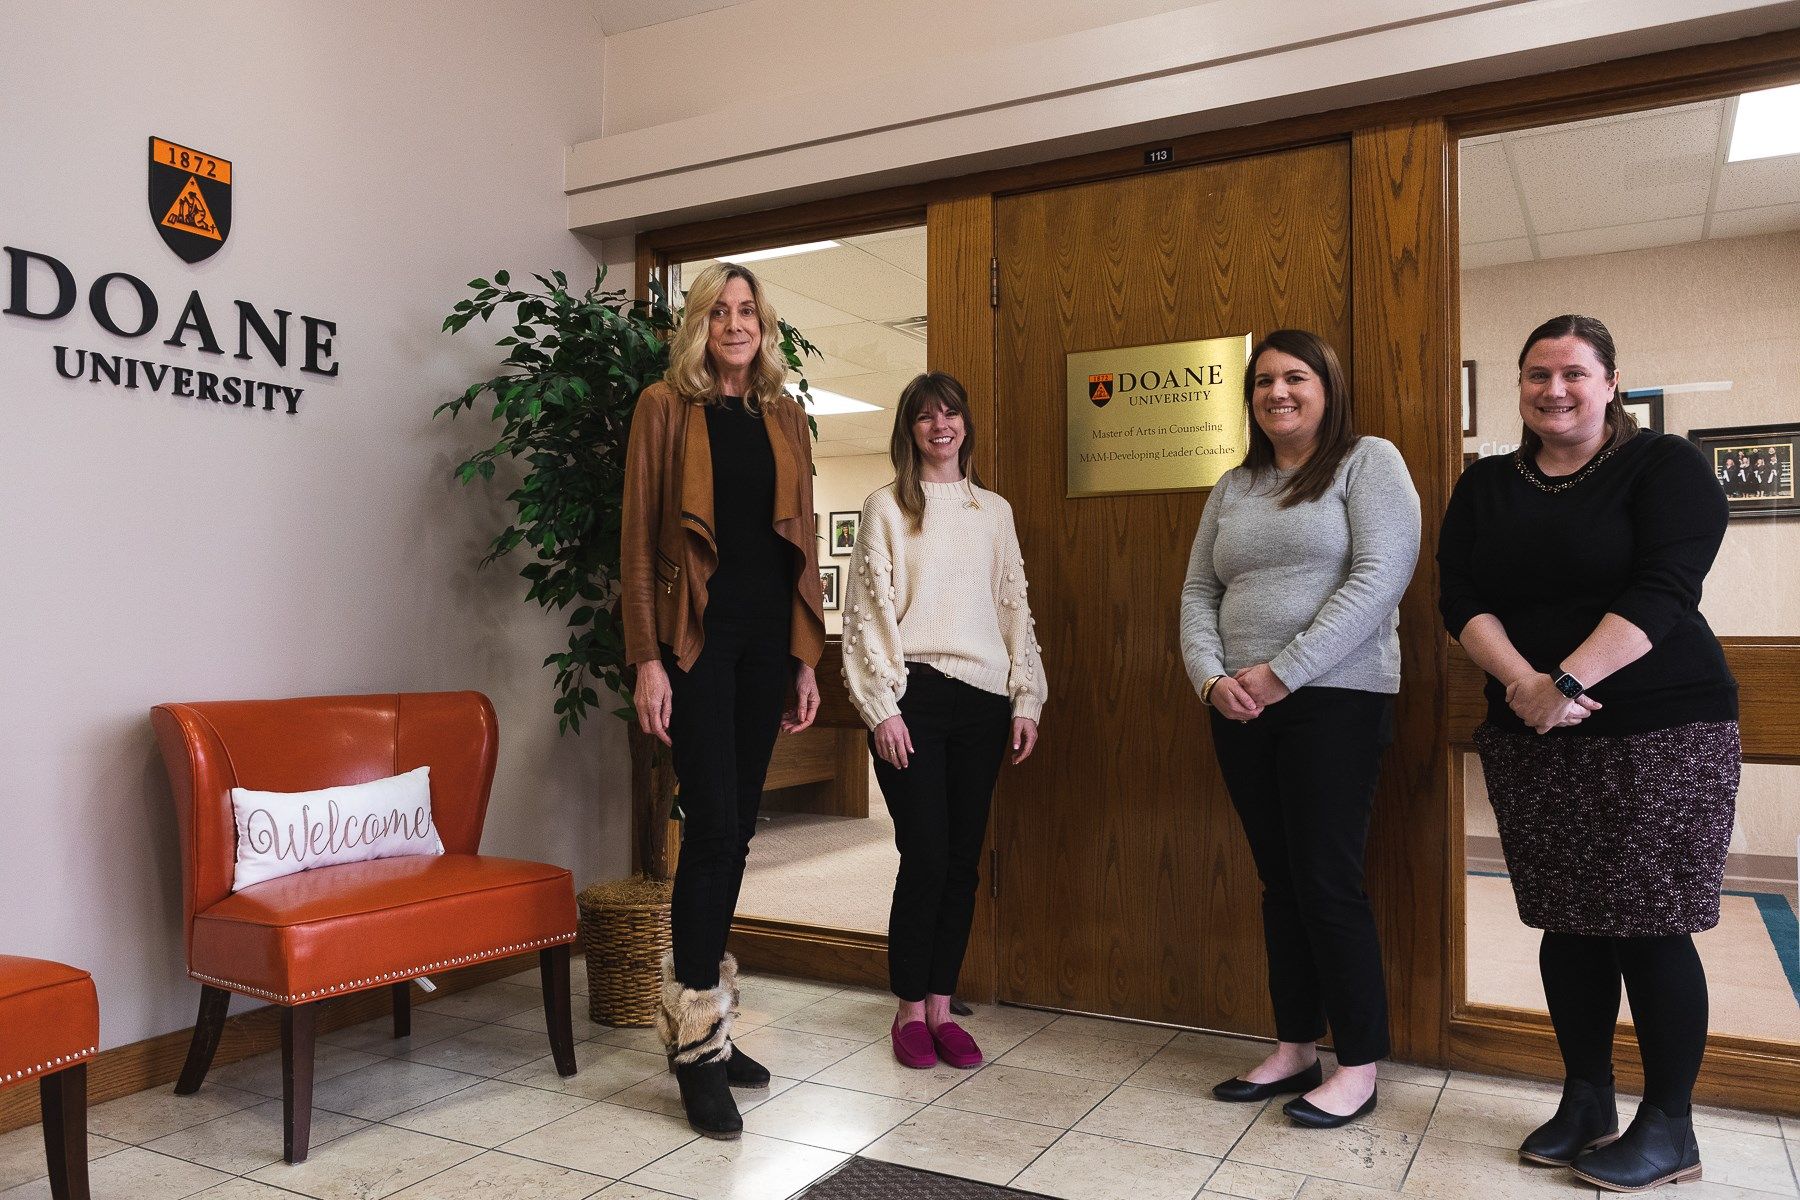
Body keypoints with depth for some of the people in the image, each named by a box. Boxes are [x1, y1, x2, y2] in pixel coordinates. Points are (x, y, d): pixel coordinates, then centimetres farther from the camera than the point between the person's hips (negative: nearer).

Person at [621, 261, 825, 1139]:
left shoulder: (784, 417, 14)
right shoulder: (666, 407, 1)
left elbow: (803, 541, 14)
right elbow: (638, 538, -3)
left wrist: (807, 658, 9)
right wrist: (645, 658, -11)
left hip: (766, 638, 5)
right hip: (695, 634, -5)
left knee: (736, 827, 8)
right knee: (713, 826, -9)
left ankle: (707, 1017, 21)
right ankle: (696, 1040, 1)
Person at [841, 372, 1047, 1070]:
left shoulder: (995, 511, 16)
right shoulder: (888, 508, 4)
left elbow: (1015, 608, 15)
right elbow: (867, 610, -2)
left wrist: (1026, 700, 7)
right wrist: (882, 707, -10)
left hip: (982, 699, 4)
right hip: (914, 697, -4)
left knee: (963, 860, 5)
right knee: (925, 857, -5)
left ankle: (941, 1006, 18)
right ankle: (909, 1009, 12)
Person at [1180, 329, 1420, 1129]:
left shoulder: (1369, 463, -1)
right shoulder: (1233, 489, 16)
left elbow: (1380, 576, -14)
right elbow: (1198, 595, 13)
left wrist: (1282, 673, -17)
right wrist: (1210, 676, -6)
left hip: (1334, 701, -6)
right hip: (1239, 709, 6)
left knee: (1327, 882, -4)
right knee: (1279, 880, 11)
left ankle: (1359, 1067, 11)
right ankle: (1294, 1050, 22)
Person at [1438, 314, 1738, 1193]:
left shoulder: (1665, 467, -2)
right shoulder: (1485, 487, 10)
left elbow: (1661, 591, -15)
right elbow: (1461, 601, 0)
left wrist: (1565, 683, -23)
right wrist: (1522, 682, -17)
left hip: (1658, 732, -4)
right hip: (1530, 741, 4)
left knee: (1651, 928, 0)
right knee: (1568, 924, 10)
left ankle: (1668, 1128, 15)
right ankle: (1585, 1103, 24)